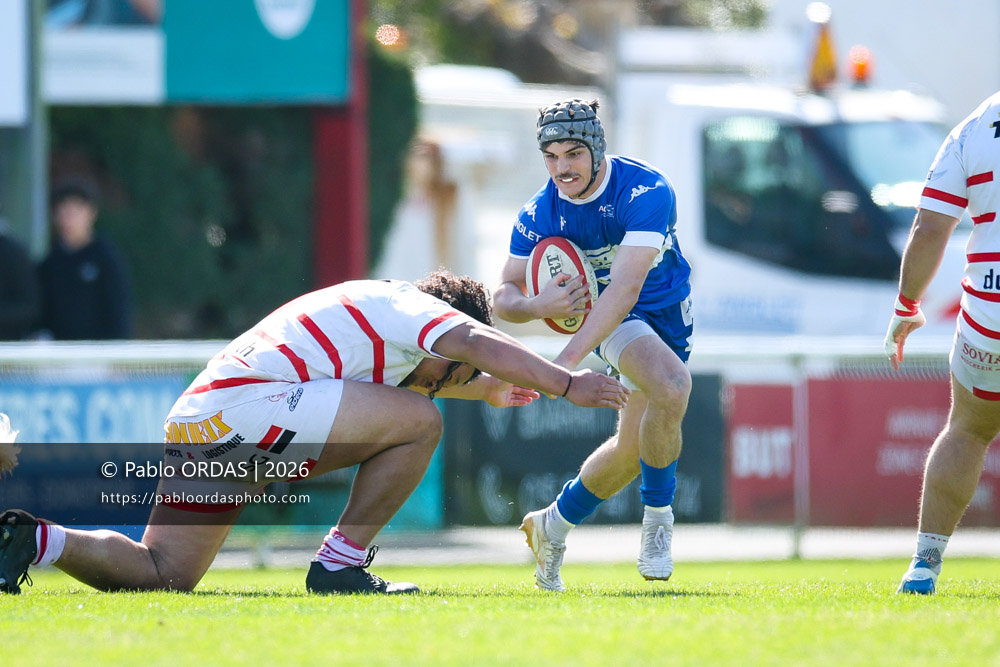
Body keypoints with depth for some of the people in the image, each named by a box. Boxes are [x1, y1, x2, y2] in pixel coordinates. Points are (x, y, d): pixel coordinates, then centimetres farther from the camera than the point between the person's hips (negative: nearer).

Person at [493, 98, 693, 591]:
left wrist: (568, 360, -46)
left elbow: (625, 288, -38)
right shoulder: (539, 214, -16)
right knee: (672, 387, -30)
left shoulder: (645, 191, -29)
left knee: (634, 446, 8)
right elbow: (504, 297, -8)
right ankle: (657, 517, -14)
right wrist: (538, 306, -34)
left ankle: (553, 526, 31)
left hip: (668, 310, 1)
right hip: (613, 323, -1)